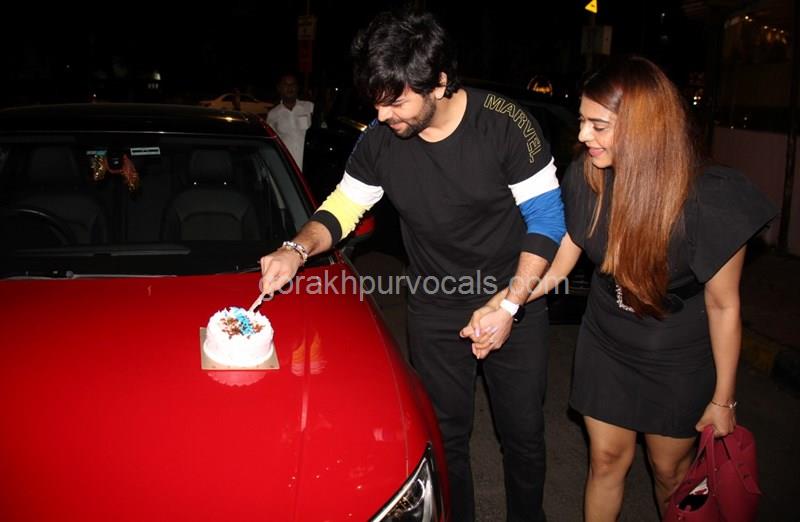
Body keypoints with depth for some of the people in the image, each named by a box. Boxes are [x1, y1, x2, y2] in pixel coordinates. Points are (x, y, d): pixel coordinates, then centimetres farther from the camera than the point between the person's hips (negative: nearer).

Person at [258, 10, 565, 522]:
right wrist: (297, 249, -20)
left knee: (523, 431, 14)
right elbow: (341, 209, 1)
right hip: (436, 312, 2)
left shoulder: (504, 123, -20)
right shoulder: (380, 140, -11)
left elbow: (546, 221, -14)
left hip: (516, 304, -2)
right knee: (447, 433, 15)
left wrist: (509, 304, -19)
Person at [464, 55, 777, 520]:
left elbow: (724, 306, -16)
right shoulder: (586, 180, -15)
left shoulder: (708, 201, -27)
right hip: (605, 345, 3)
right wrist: (502, 304, -20)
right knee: (607, 459, 14)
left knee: (670, 469, 17)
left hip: (678, 360, -3)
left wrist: (723, 399, -7)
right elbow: (557, 264, -5)